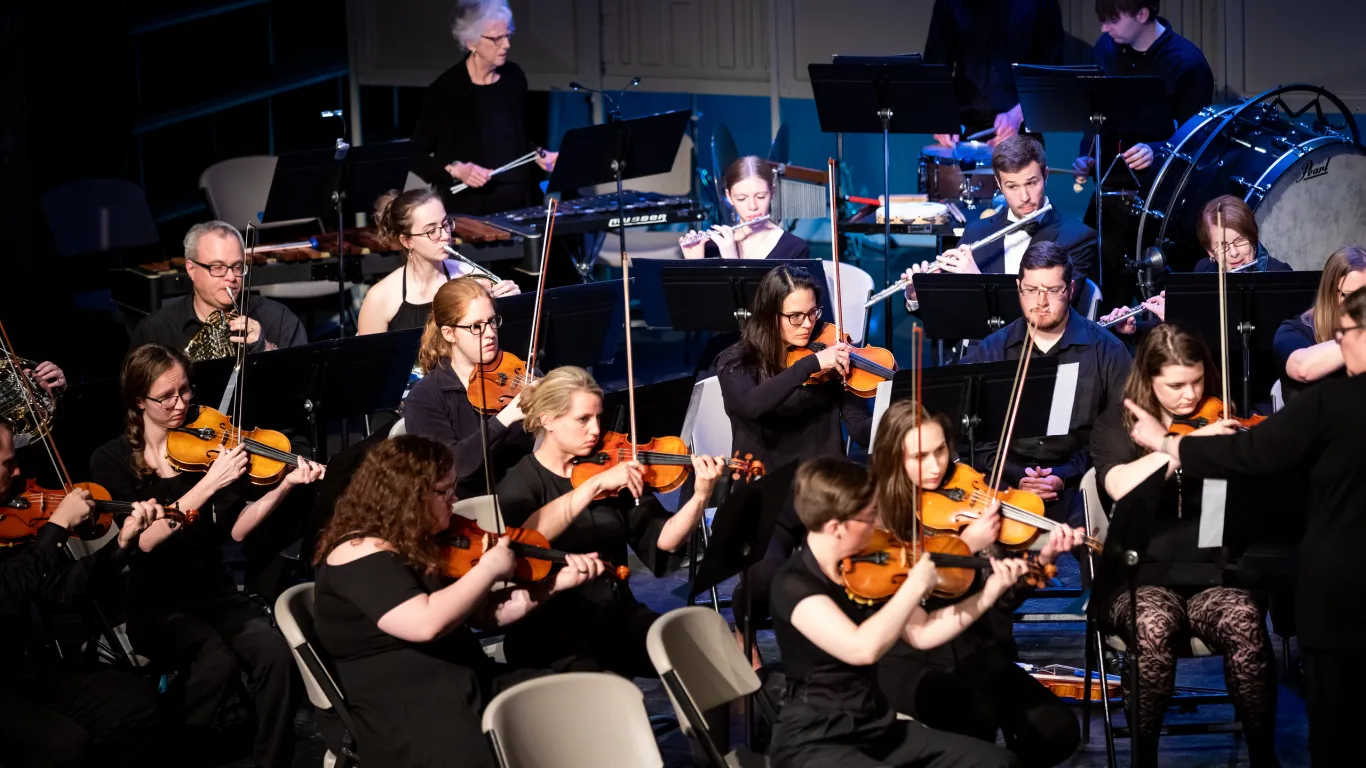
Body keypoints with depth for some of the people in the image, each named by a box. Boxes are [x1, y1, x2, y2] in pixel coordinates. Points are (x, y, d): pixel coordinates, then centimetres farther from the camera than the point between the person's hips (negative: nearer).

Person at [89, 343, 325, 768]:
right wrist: (210, 482, -26)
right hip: (155, 601, -3)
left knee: (276, 655, -25)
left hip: (214, 590, 3)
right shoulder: (111, 460, -5)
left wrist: (285, 485, -16)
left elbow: (234, 529, -1)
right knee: (217, 660, -32)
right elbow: (144, 538, -19)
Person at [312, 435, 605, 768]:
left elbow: (485, 612, 20)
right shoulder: (360, 555, -13)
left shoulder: (421, 547, 14)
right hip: (400, 709, -8)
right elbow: (427, 623, -26)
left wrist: (556, 582, 10)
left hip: (473, 683, 8)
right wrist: (489, 570, -13)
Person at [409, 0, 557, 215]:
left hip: (517, 204, 5)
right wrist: (456, 170, -19)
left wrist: (539, 156, 1)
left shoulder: (514, 77, 5)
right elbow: (416, 156, -6)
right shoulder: (446, 89, -11)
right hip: (466, 210, -5)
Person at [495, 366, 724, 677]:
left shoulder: (614, 471, 8)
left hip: (617, 618, 5)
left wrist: (701, 496, -16)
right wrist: (595, 484, -31)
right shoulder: (520, 482, -4)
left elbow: (662, 541, 0)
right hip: (548, 633, -5)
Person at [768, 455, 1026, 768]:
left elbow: (922, 633, 13)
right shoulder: (793, 583, -18)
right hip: (814, 742, -8)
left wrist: (990, 591, 6)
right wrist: (916, 584, -23)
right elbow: (863, 648, -32)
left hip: (877, 728, 8)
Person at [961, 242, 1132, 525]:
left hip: (1077, 484, -1)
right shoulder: (990, 351, 9)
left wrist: (1066, 475, -13)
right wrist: (1014, 476, -12)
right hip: (1005, 484, 1)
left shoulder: (1108, 352, 3)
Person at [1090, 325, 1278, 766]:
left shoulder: (1220, 421, 9)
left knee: (1245, 621, -31)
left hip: (1212, 575, 2)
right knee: (1153, 626, -35)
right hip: (1141, 577, -1)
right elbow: (1119, 487, -18)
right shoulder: (1117, 424, 3)